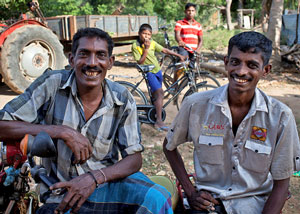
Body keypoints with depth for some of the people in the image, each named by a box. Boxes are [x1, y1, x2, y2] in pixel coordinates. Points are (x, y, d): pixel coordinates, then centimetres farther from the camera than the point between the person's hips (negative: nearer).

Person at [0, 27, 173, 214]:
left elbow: (134, 158, -4)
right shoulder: (52, 83, -9)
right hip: (63, 192, -1)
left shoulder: (123, 100, -4)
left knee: (157, 199, -26)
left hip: (108, 181, 1)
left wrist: (94, 177, -23)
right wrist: (63, 132, -22)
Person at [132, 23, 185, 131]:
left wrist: (179, 55, 6)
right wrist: (146, 49, -24)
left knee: (156, 94, 17)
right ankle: (159, 121, -24)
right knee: (160, 92, -21)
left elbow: (165, 50, 7)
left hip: (157, 70, 7)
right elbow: (140, 62, -18)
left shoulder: (152, 42, 1)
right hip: (149, 72, -6)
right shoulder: (135, 46, -12)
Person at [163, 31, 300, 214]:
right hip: (208, 198, -1)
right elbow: (169, 146, 8)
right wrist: (190, 192, 0)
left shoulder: (280, 116, -9)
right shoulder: (196, 105, -8)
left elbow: (281, 185, -2)